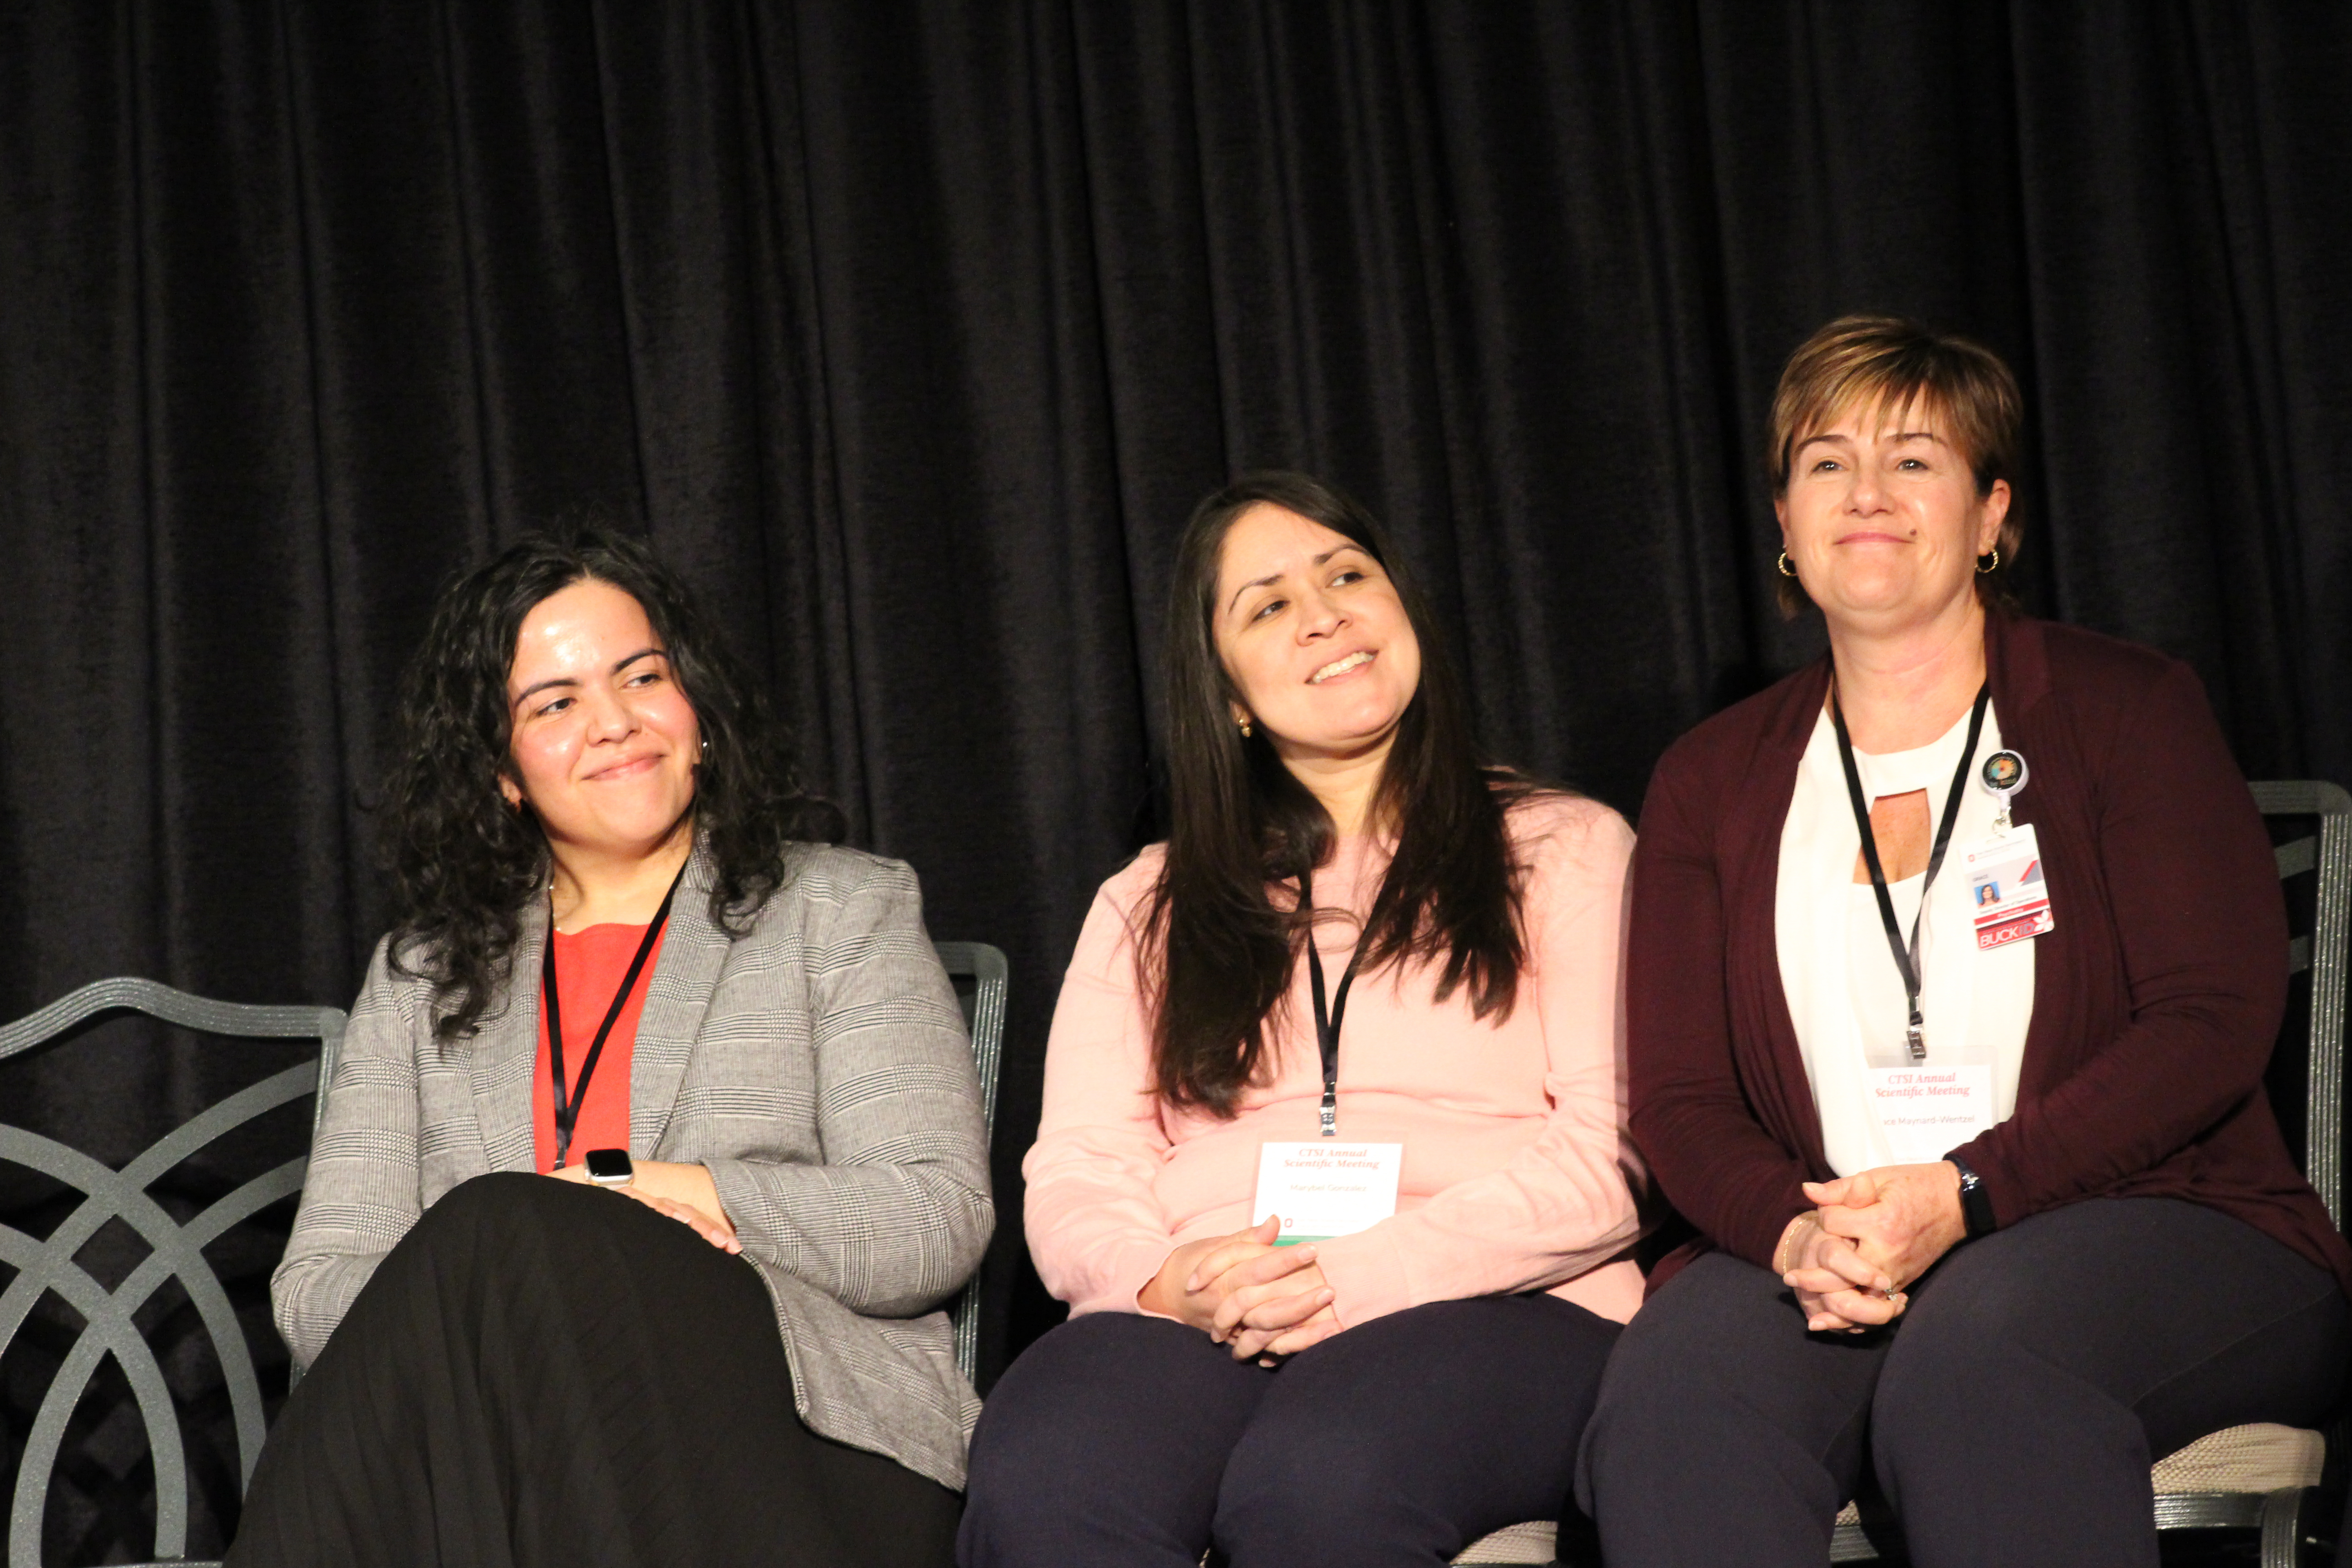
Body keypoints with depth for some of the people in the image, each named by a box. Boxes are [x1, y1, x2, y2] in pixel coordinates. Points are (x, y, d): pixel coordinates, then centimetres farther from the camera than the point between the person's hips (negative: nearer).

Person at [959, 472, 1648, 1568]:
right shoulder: (1147, 907, 26)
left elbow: (1612, 1157, 2)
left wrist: (1360, 1277, -12)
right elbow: (1075, 1177, 14)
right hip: (1200, 1319, 2)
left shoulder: (1566, 851, 16)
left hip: (1485, 1311, -2)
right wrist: (1164, 1278, -11)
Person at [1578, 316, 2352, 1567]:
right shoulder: (1713, 782, 16)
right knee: (1676, 1372, -32)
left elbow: (2214, 1021, -4)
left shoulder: (2123, 709, 7)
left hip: (2144, 1221, -2)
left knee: (1982, 1336, -38)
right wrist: (1793, 1231, -15)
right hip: (1823, 1263, 2)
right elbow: (1679, 1098, 9)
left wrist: (1965, 1193, -17)